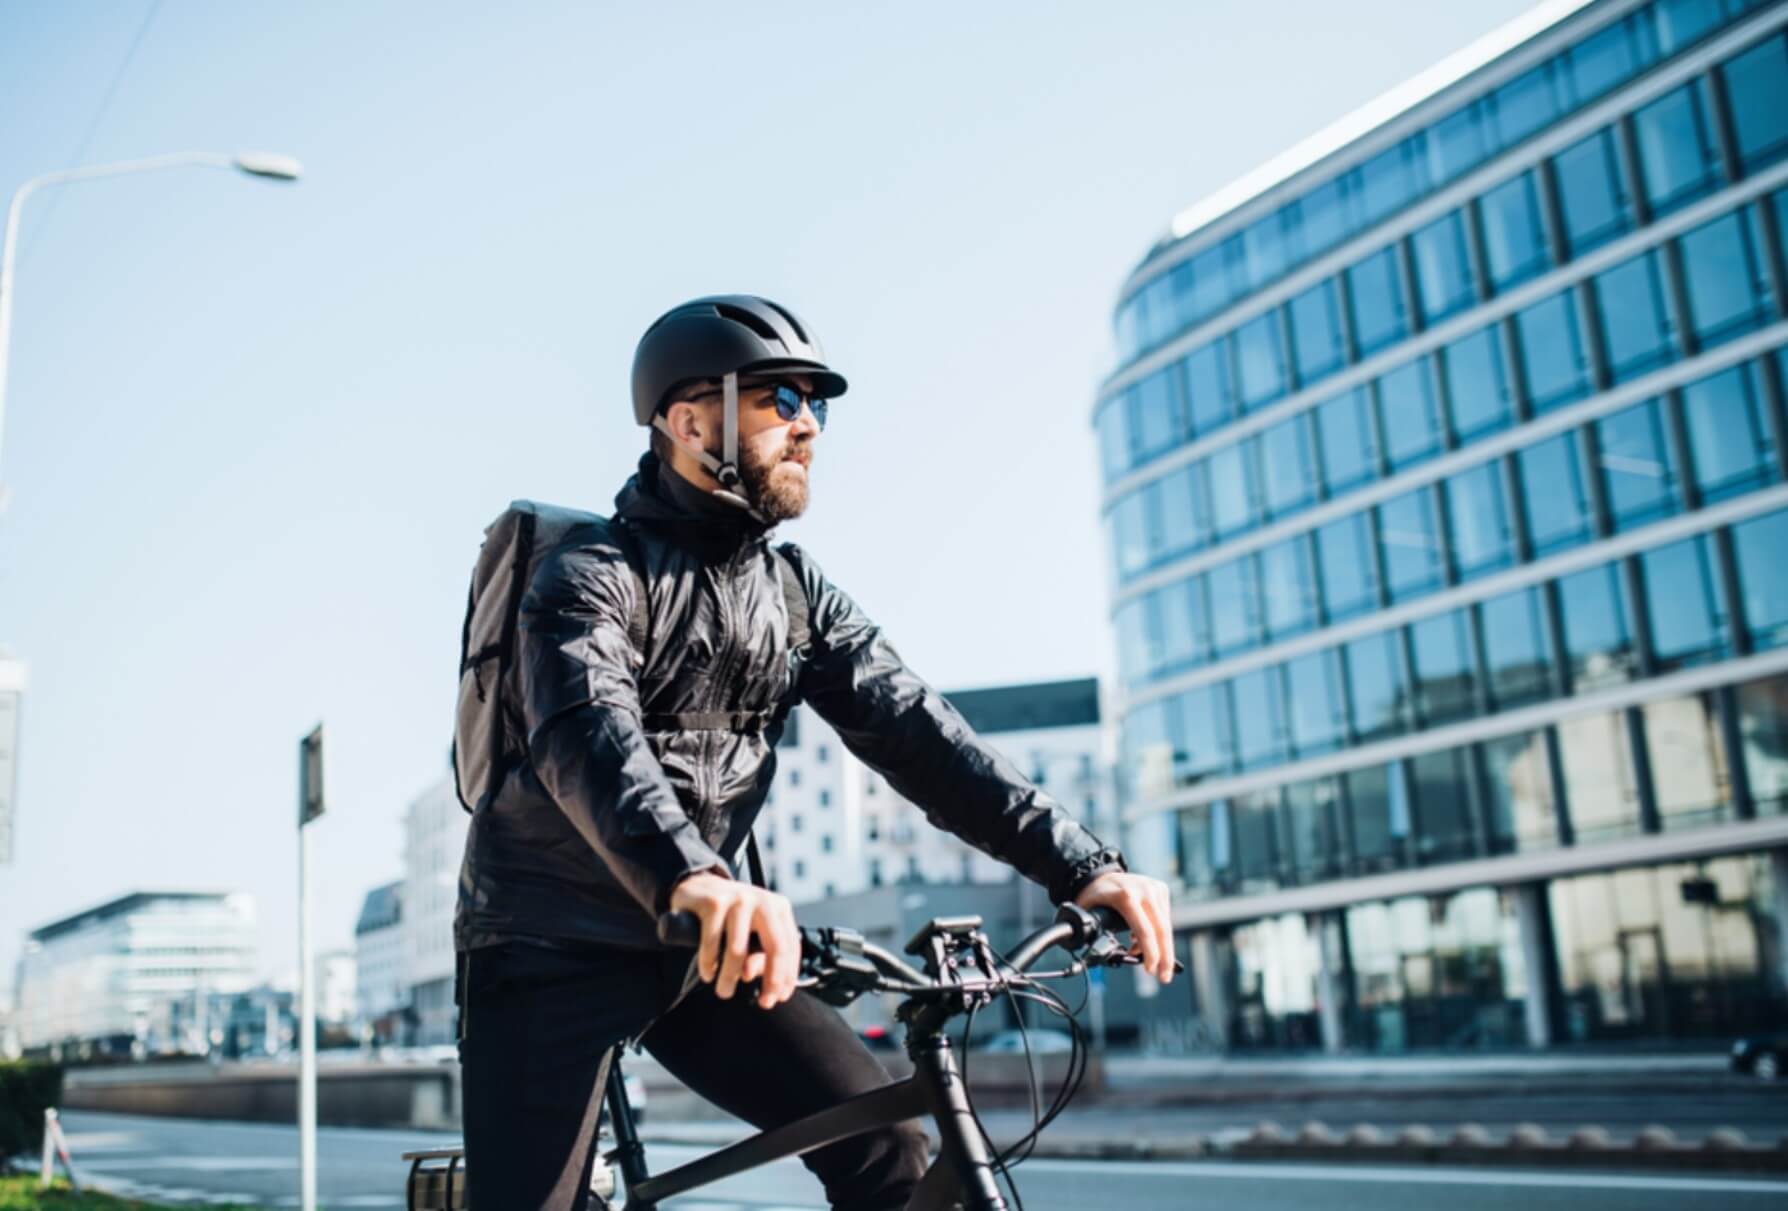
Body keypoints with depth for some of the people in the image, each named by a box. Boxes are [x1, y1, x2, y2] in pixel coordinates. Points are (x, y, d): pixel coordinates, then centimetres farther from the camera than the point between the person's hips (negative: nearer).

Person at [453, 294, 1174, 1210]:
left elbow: (910, 727, -8)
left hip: (692, 947, 5)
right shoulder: (592, 576, -15)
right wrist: (690, 880, -56)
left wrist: (1081, 866, -21)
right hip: (551, 951, -5)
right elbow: (588, 732, -35)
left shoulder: (798, 592, 3)